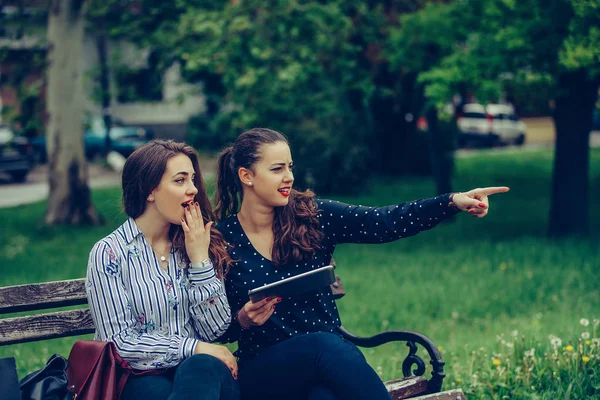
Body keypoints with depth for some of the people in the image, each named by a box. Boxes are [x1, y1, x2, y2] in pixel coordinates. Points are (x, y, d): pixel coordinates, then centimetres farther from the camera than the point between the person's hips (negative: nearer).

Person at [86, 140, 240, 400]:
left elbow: (215, 330, 2)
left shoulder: (198, 245, 10)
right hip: (139, 377, -3)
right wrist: (194, 347, -16)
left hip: (200, 369, 3)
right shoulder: (110, 253, -4)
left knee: (204, 368, -34)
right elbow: (119, 342, -10)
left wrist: (200, 260, -5)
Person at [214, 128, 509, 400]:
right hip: (263, 369, -1)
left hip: (329, 355, 1)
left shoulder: (314, 216, 2)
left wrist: (453, 202, -22)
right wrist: (243, 319, -17)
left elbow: (386, 222, -10)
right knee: (324, 345, -35)